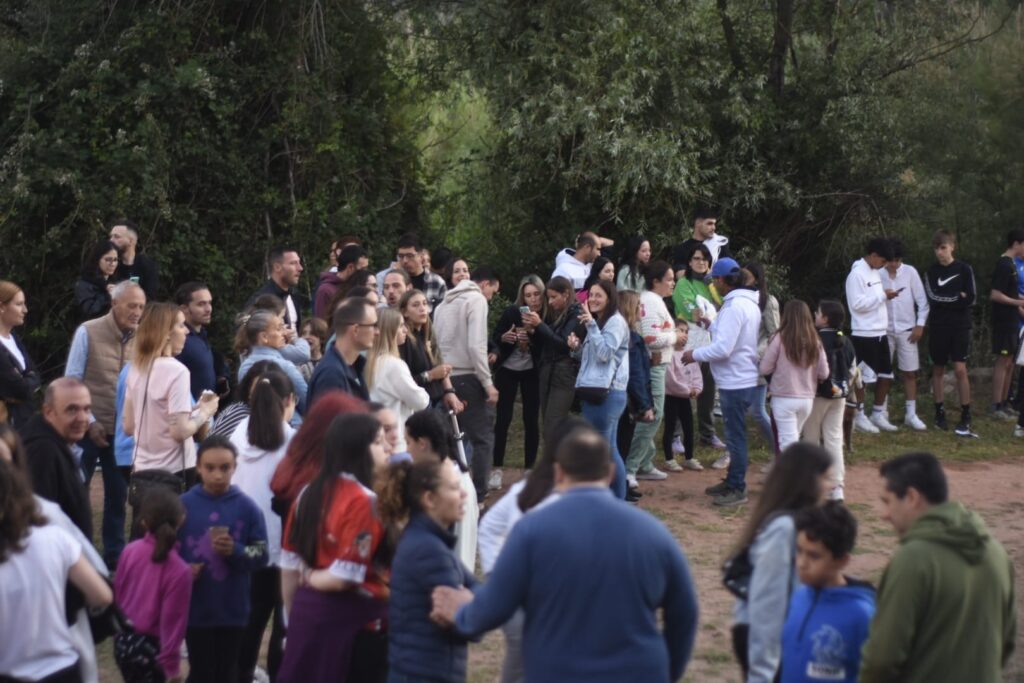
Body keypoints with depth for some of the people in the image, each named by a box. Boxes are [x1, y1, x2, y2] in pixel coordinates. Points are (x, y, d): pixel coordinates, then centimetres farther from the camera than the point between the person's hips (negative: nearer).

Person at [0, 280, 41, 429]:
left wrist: (25, 383, -12)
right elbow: (22, 389, -21)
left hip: (24, 418, 9)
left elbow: (35, 376, 9)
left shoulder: (14, 339, 12)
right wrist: (30, 383, 0)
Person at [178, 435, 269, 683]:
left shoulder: (247, 508, -4)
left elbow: (261, 556, -2)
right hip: (196, 608, -1)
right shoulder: (183, 505, -4)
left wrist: (235, 551, -20)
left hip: (233, 609, 1)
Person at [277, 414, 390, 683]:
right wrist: (312, 577, -1)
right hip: (352, 618, -8)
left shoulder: (310, 494, 7)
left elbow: (288, 565, 10)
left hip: (307, 611, 8)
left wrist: (293, 619, 19)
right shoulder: (364, 502, -16)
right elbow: (343, 578, -21)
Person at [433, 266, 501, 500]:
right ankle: (478, 496, -8)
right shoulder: (477, 299, -6)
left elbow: (435, 343, 16)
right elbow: (476, 345, -17)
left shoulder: (444, 303, 18)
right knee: (483, 438, -3)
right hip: (468, 377, -8)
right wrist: (488, 383, -15)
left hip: (447, 378, 8)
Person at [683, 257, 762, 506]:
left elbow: (723, 348, -24)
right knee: (735, 433, 18)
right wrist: (712, 325, 16)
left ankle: (737, 489, 3)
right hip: (742, 378, 10)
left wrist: (695, 354, -12)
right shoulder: (749, 303, 11)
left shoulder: (734, 306, -20)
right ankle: (732, 481, 28)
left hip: (736, 381, -10)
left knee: (735, 434, -3)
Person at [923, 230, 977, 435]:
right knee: (938, 369, 7)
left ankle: (966, 417, -6)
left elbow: (971, 299, -7)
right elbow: (932, 297, -9)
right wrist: (957, 298, -12)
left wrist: (944, 301, -11)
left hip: (959, 326, -2)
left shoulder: (964, 269, 0)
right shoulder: (931, 272, 5)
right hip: (938, 326, 2)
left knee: (960, 369, -9)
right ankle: (940, 412, 18)